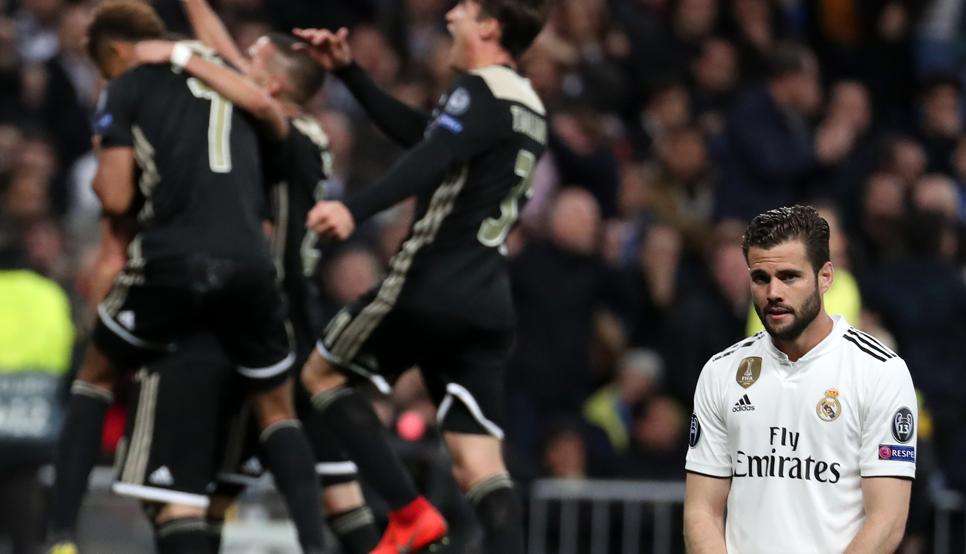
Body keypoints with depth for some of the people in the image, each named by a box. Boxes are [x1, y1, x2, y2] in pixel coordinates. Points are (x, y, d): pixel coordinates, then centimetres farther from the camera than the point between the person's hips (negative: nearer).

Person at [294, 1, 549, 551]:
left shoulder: (481, 92, -8)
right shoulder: (527, 106, 20)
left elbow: (429, 162, -27)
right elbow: (419, 133, 30)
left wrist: (356, 209, -41)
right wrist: (348, 70, 31)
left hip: (429, 287, -8)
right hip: (490, 304, 8)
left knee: (322, 373, 13)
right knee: (481, 465, 2)